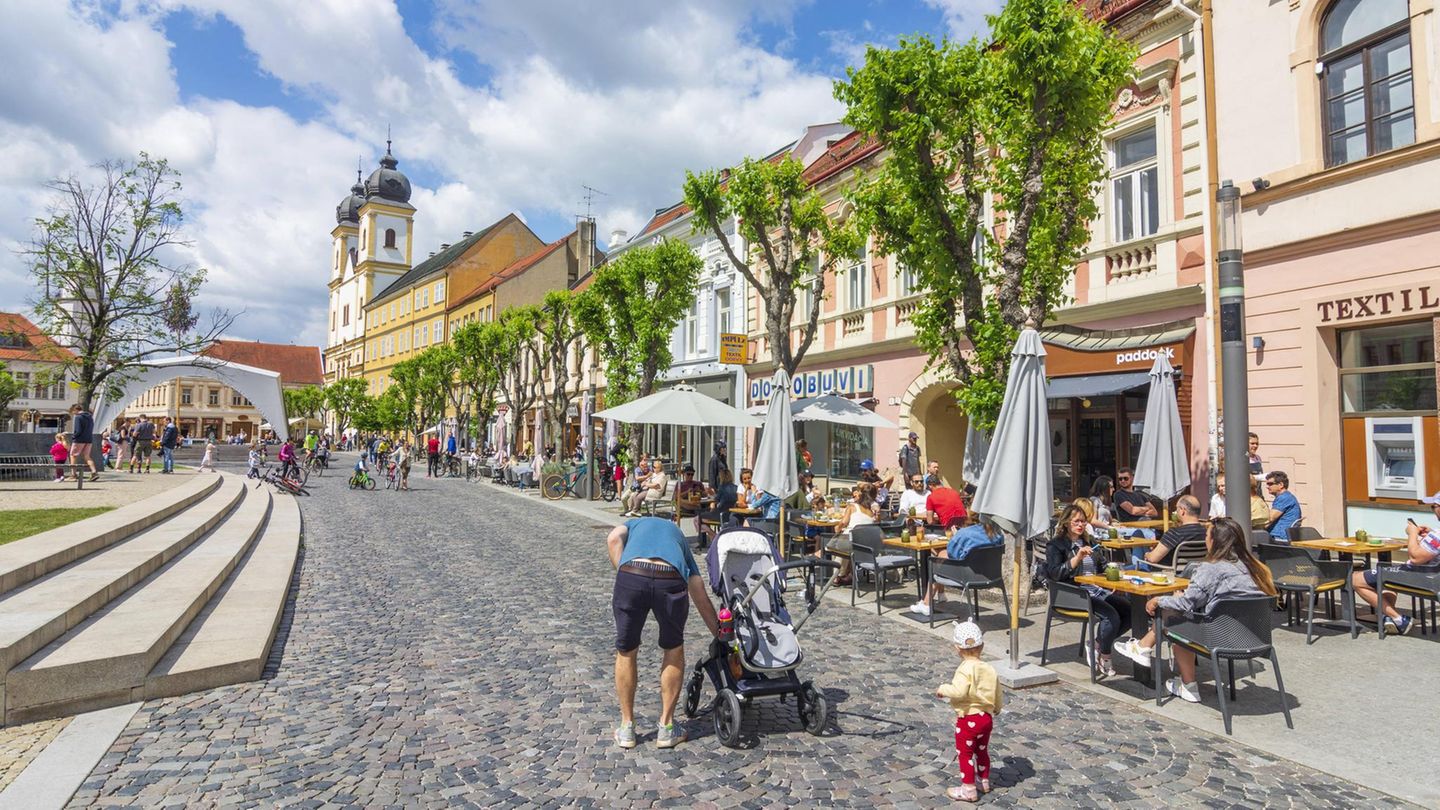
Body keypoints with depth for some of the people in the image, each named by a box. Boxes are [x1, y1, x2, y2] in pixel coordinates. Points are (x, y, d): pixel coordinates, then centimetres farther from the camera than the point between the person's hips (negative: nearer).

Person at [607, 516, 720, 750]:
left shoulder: (634, 523, 38)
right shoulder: (679, 537, 38)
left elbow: (613, 539, 10)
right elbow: (701, 599, 35)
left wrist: (623, 576, 11)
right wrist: (721, 637, 41)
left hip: (631, 576, 0)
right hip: (671, 581, 1)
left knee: (626, 652, 21)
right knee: (673, 651, 25)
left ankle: (627, 728, 32)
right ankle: (667, 728, 30)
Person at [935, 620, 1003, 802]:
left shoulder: (966, 669, -23)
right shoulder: (990, 669, -1)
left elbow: (958, 691, -37)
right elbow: (999, 694, 10)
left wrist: (943, 689, -18)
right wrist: (996, 708, 30)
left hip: (968, 719, -8)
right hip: (986, 717, 8)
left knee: (965, 753, 7)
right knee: (982, 750, 25)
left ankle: (968, 789, 14)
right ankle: (984, 781, 40)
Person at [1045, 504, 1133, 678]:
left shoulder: (1087, 542, 24)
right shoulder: (1056, 544, 2)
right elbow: (1055, 574, -12)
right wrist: (1077, 558, -21)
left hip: (1096, 589, 7)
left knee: (1129, 609, -16)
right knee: (1111, 616, -27)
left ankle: (1097, 647, -1)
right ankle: (1104, 657, -4)